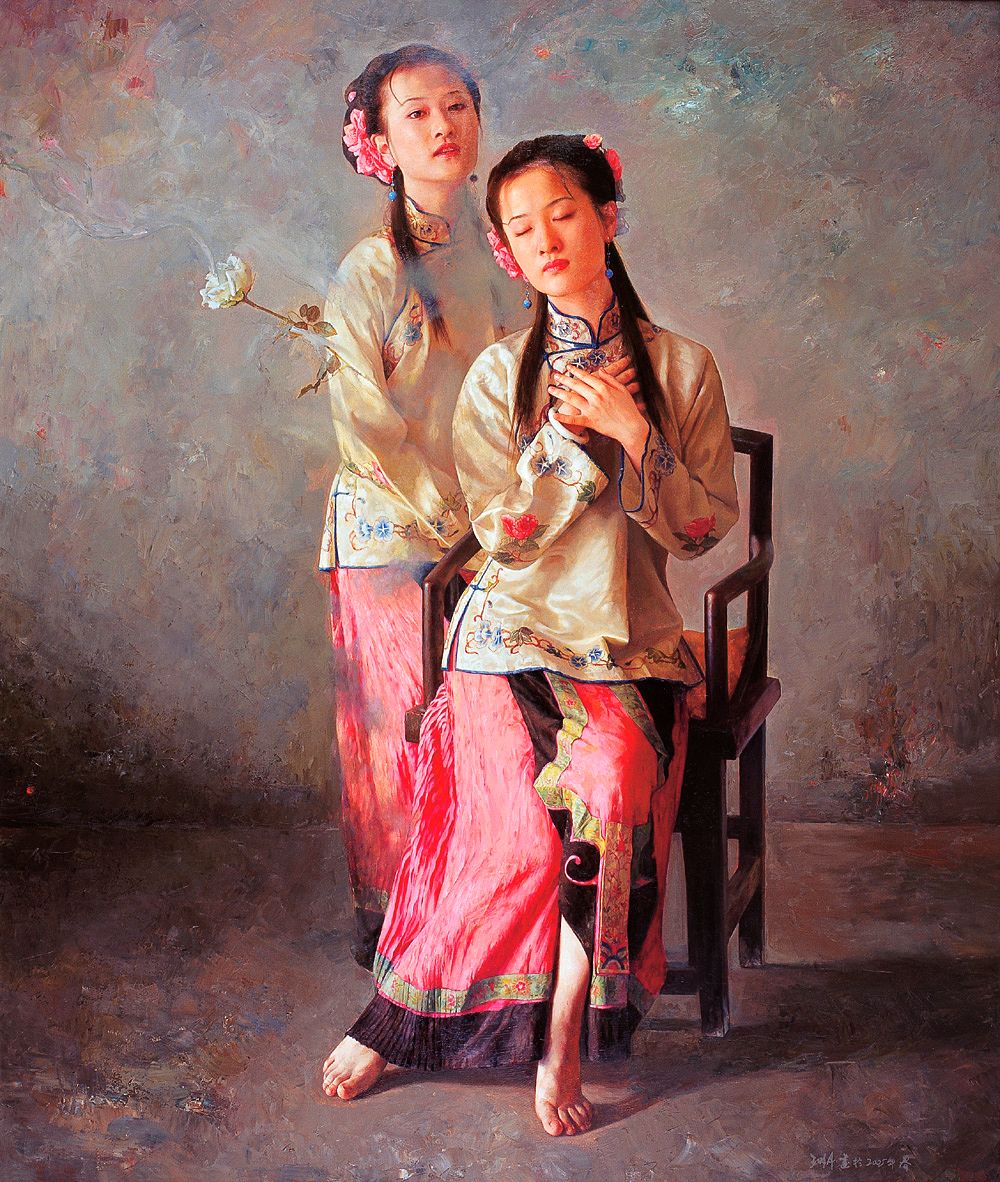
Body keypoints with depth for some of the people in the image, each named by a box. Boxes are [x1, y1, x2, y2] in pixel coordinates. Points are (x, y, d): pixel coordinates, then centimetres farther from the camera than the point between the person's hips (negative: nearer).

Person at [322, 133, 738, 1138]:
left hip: (631, 643, 1)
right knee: (533, 819, -26)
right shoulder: (499, 376, 6)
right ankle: (565, 1041, -3)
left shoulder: (682, 367, 7)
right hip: (515, 634, -1)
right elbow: (504, 533, -1)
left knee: (612, 786, -30)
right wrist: (572, 432, -9)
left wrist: (633, 432, -10)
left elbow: (705, 528, 2)